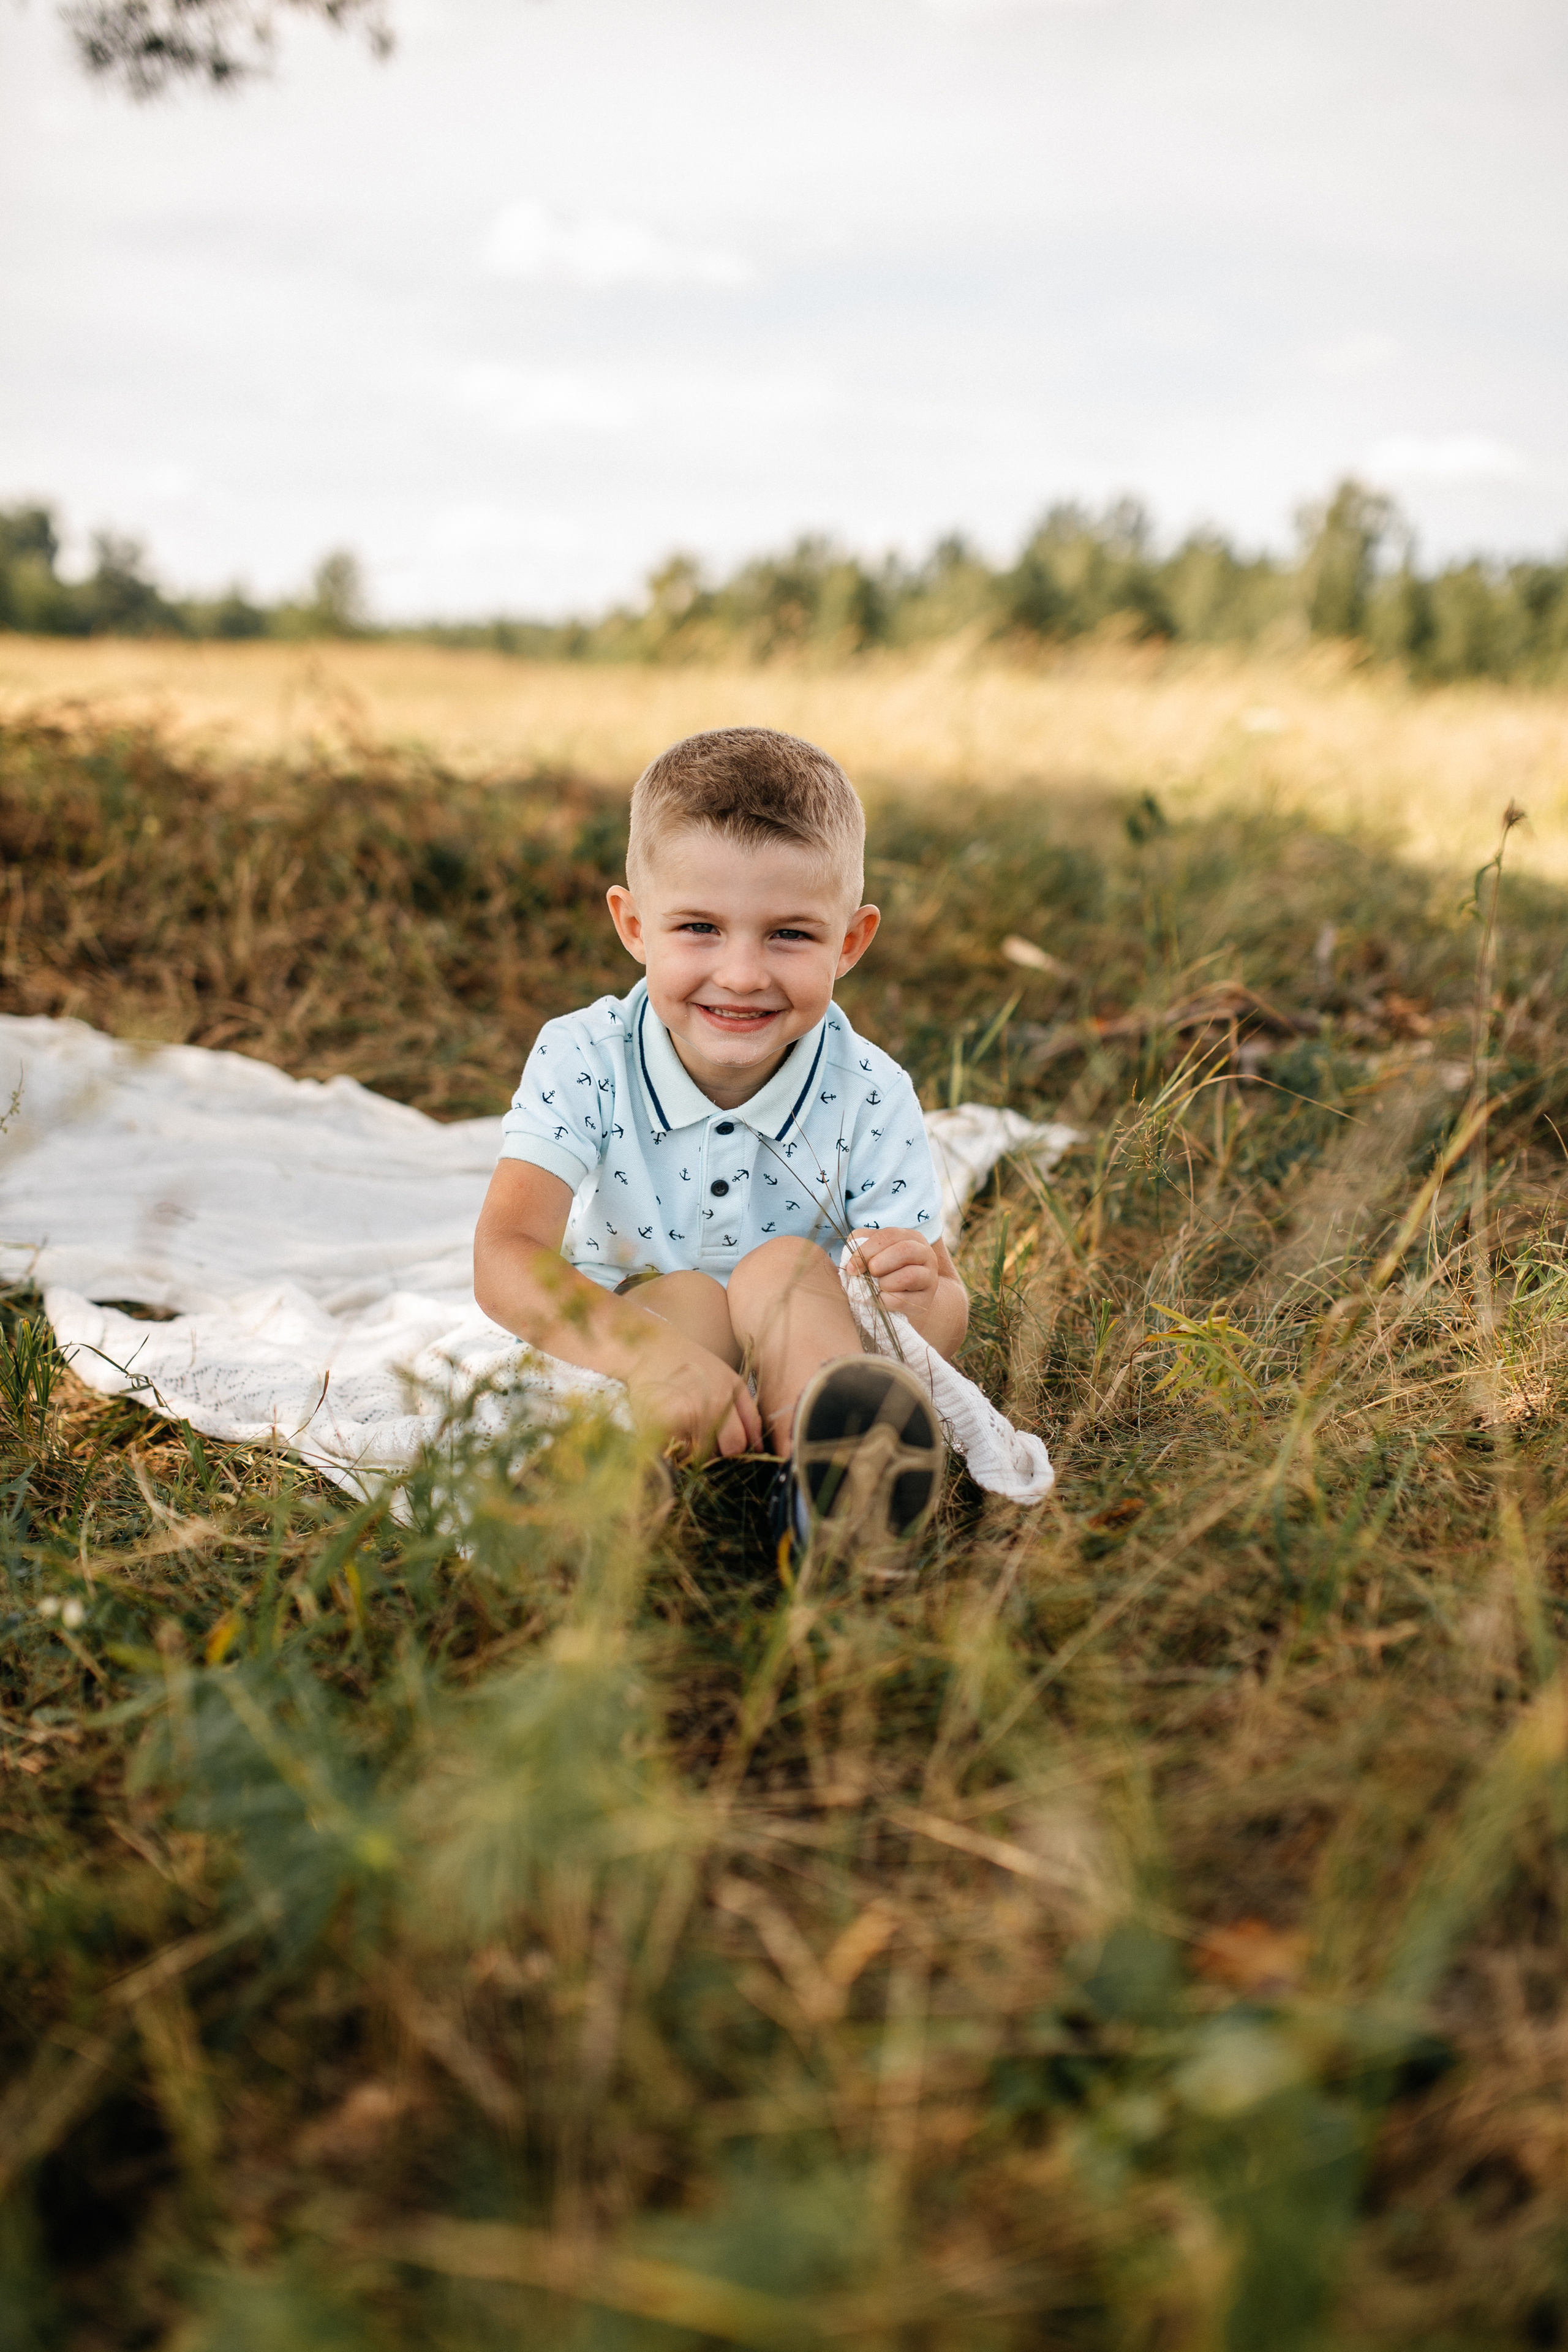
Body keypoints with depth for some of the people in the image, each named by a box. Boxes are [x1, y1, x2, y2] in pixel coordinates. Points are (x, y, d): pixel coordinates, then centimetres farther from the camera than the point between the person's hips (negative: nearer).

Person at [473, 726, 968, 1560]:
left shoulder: (869, 1098, -12)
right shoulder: (582, 1062, -14)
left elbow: (947, 1324, -10)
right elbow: (505, 1259, -28)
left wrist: (920, 1293, -38)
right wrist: (648, 1350, -48)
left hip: (801, 1370, 0)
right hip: (619, 1366, 0)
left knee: (785, 1266, -28)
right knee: (682, 1295, -28)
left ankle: (828, 1473, -52)